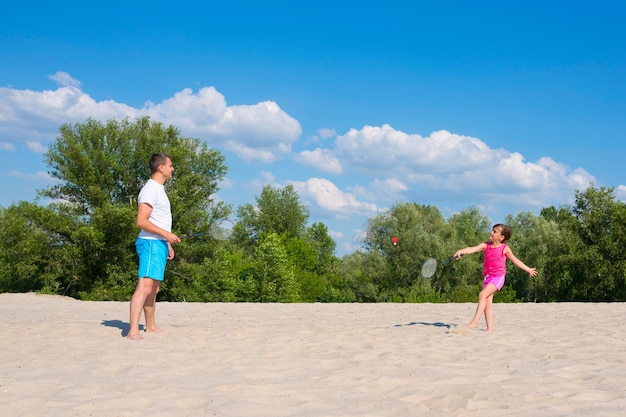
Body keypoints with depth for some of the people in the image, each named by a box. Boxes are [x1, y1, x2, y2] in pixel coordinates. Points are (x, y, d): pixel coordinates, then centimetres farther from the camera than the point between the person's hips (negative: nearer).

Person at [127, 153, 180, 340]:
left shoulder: (159, 189, 19)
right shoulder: (150, 189, -13)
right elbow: (141, 221, -21)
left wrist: (167, 243, 23)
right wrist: (166, 234, -24)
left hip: (159, 244, 10)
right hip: (151, 243, -10)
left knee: (154, 288, 17)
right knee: (145, 286, -19)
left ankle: (150, 326, 28)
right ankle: (133, 331, -25)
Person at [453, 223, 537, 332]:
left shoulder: (505, 249, 0)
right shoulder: (485, 246, 7)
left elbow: (515, 261, 13)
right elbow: (473, 249, -9)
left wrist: (528, 270, 20)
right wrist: (461, 251, -29)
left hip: (498, 277, -5)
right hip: (487, 277, 5)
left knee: (483, 294, -23)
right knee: (487, 303, 3)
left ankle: (475, 321, -28)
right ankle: (489, 327, 7)